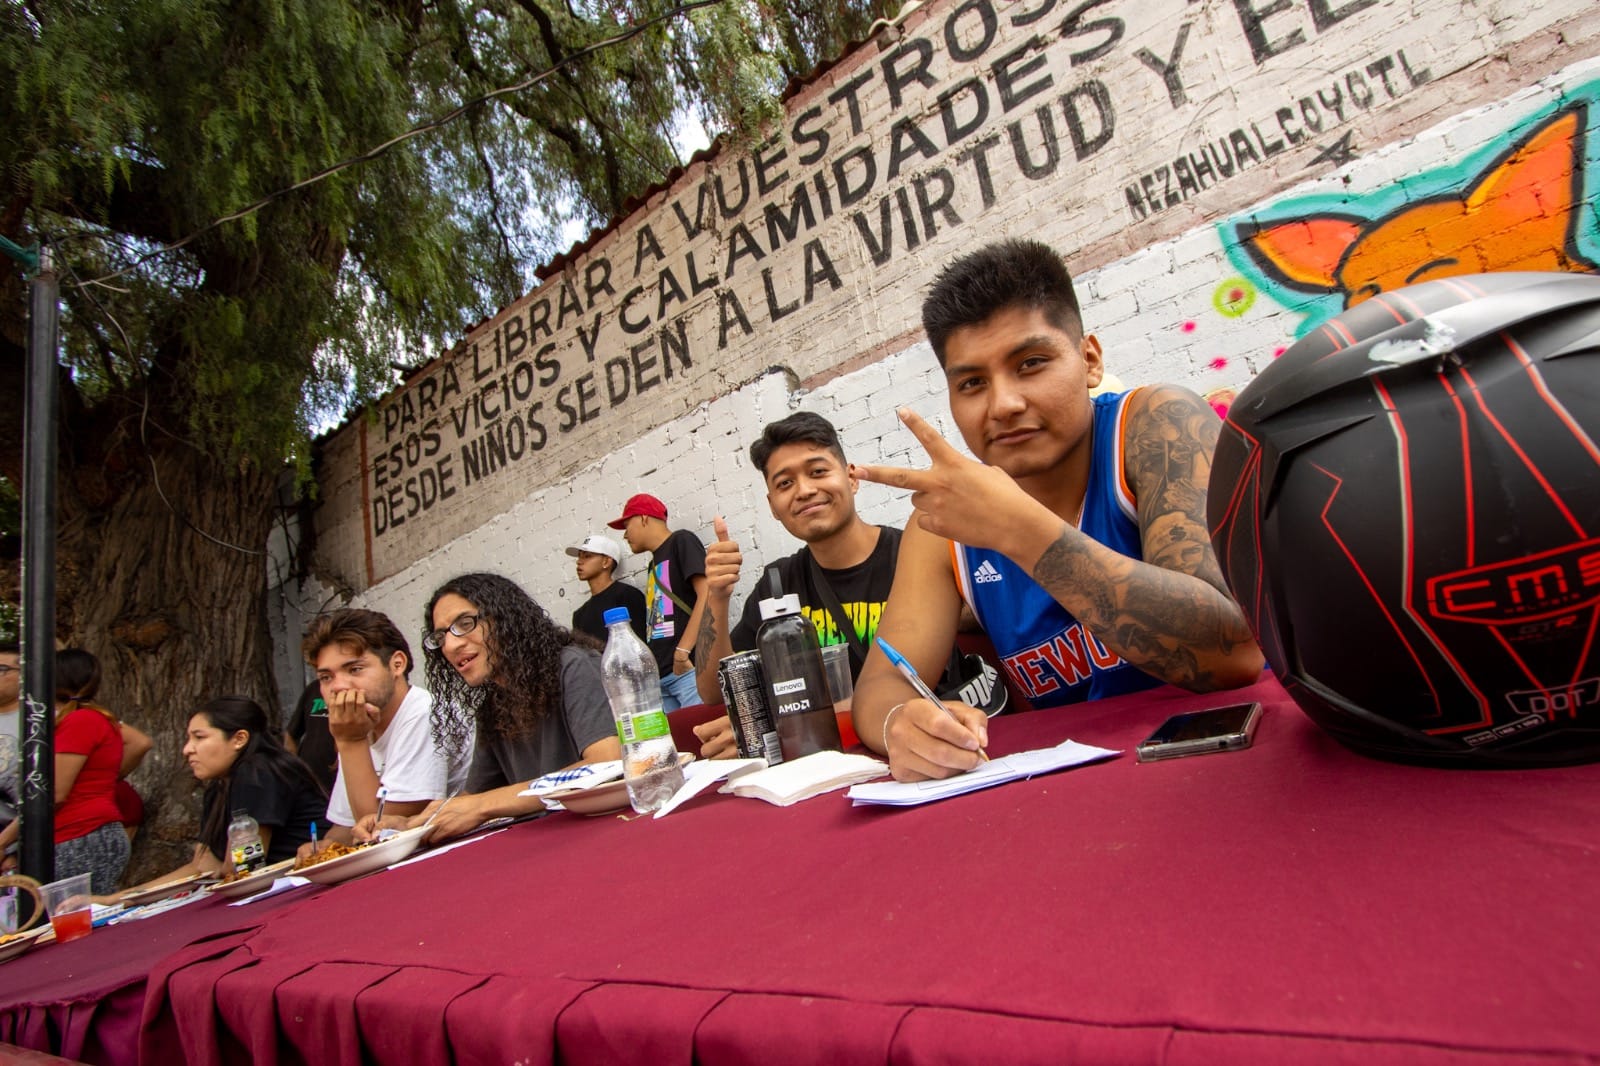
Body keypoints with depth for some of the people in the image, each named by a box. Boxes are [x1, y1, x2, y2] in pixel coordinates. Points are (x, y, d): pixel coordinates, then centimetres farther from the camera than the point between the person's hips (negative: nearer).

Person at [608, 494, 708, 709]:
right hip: (660, 675, 7)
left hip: (689, 667, -7)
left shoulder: (681, 541, 4)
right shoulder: (655, 564, 25)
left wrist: (682, 651, -15)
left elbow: (707, 595, -10)